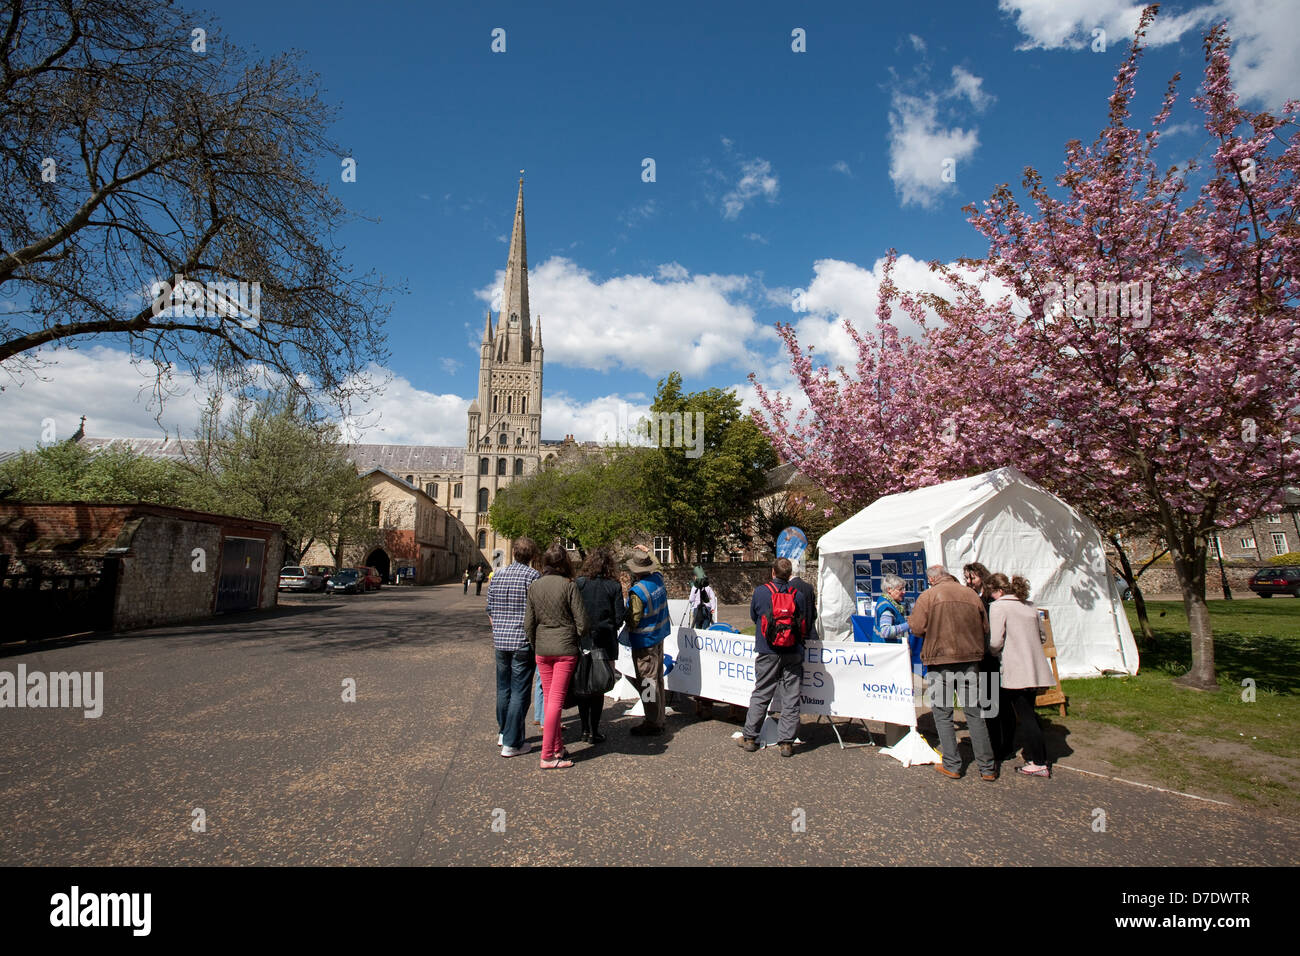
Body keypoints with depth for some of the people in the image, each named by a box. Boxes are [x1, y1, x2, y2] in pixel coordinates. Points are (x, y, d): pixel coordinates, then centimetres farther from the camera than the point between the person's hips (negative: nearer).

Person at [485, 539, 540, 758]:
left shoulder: (497, 577, 9)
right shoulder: (532, 576, -11)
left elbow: (490, 611, 14)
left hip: (500, 641, 6)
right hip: (523, 642, -6)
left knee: (503, 688, 19)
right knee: (520, 692, 1)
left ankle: (503, 732, 33)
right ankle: (511, 743, 4)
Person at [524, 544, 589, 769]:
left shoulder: (534, 586, 1)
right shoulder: (569, 585, -12)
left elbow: (528, 623, 4)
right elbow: (582, 622, -11)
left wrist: (534, 647, 16)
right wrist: (576, 640, 8)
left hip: (542, 649, 5)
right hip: (565, 649, -4)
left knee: (549, 699, 15)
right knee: (556, 700, 0)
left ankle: (557, 748, 25)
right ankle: (548, 756, 3)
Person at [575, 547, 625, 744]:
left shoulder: (579, 583, -6)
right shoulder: (614, 586, -8)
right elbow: (619, 618, -6)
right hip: (604, 642, -1)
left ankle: (585, 729, 18)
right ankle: (594, 731, 11)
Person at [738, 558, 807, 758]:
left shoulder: (760, 592, -4)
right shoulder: (798, 595, -2)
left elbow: (753, 617, 9)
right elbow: (803, 620, 8)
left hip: (767, 653, 0)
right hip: (793, 654, 1)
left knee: (760, 696, 10)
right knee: (791, 699, 7)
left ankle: (749, 737, 15)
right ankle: (787, 742, 10)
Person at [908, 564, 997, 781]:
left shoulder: (927, 596, -6)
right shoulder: (972, 594, 7)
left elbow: (917, 628, -9)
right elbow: (985, 628, 13)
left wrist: (909, 620, 12)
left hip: (940, 660, -4)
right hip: (970, 660, 4)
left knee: (943, 715, 7)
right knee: (975, 713, 11)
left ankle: (952, 765, 10)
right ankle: (987, 767, 15)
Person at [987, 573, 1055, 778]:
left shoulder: (999, 606, -9)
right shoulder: (1030, 606, 12)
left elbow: (995, 642, -16)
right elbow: (1042, 637, 18)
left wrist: (994, 652, 4)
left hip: (1016, 671, -7)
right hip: (1035, 669, 7)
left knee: (1025, 716, -1)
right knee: (1029, 713, 18)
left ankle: (1039, 764, 2)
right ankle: (1040, 757, 23)